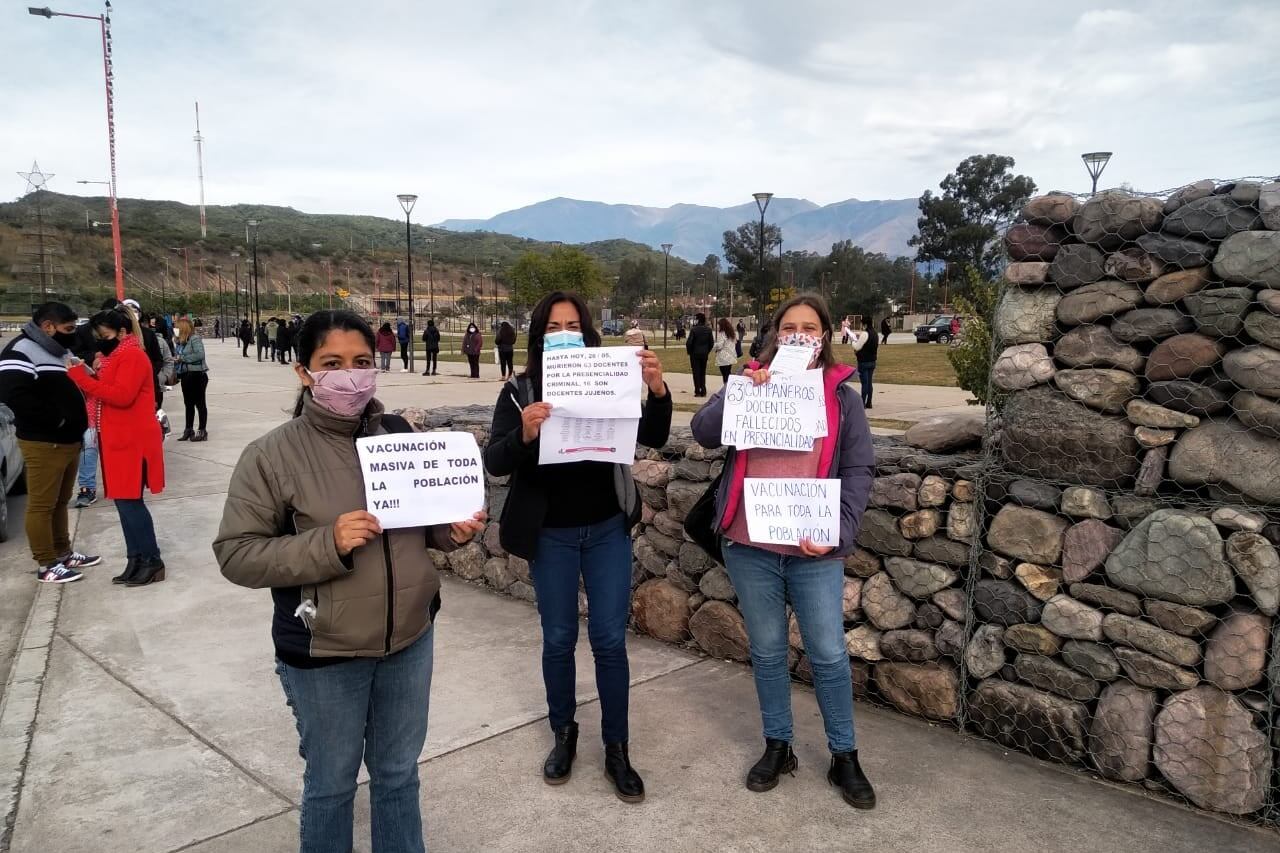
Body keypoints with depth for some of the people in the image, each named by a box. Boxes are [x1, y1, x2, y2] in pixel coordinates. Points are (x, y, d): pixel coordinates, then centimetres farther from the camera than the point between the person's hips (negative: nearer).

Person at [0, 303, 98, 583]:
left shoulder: (60, 351, 18)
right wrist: (55, 419, -21)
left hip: (69, 440, 10)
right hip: (43, 444, -10)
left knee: (60, 502, 17)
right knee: (41, 505, -3)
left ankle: (63, 554, 27)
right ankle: (46, 564, 3)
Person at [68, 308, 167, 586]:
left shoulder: (132, 356, -13)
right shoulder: (116, 356, 17)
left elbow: (122, 396, -24)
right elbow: (108, 390, 19)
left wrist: (81, 377, -22)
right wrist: (96, 374, 2)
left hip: (133, 441, -10)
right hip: (119, 439, 10)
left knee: (130, 502, -7)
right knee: (125, 501, 10)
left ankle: (152, 562, 0)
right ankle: (136, 560, 16)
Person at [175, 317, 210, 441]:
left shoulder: (195, 338, -12)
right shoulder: (181, 340, 10)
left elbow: (200, 354, -23)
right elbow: (180, 355, 15)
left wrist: (182, 358, -16)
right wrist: (178, 373, 1)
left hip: (197, 374, -8)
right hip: (186, 375, 8)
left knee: (199, 403, 0)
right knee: (188, 403, 14)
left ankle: (202, 431, 6)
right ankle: (188, 430, 22)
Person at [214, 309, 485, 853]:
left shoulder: (399, 434, -2)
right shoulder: (272, 455, -14)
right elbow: (236, 554, -14)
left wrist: (455, 531, -12)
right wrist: (328, 543, -27)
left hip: (410, 638, 4)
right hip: (325, 654, -3)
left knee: (399, 773, 22)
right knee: (331, 783, 18)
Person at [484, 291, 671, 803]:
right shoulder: (519, 392, -6)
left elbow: (653, 439, -10)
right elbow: (494, 463, -14)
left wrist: (658, 391, -28)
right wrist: (524, 434, -35)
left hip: (608, 530, 1)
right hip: (551, 535, 0)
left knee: (610, 641, 5)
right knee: (558, 640, 11)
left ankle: (617, 750, 19)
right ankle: (563, 735, 31)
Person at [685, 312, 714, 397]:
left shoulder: (694, 329, -14)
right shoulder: (708, 329, 1)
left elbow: (689, 342, -15)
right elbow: (712, 342, 3)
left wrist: (689, 351, 0)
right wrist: (707, 351, 14)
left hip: (695, 353, -4)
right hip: (704, 354, 4)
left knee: (696, 372, 2)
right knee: (703, 373, 13)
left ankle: (697, 391, 1)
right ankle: (703, 391, 12)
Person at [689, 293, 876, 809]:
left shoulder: (841, 397, 4)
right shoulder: (749, 382, 7)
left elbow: (858, 470, 0)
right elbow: (703, 432, -5)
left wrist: (840, 532, -13)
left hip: (815, 550, -1)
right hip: (749, 545, 1)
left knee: (828, 655, 6)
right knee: (766, 651, 13)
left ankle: (844, 756, 24)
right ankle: (777, 746, 30)